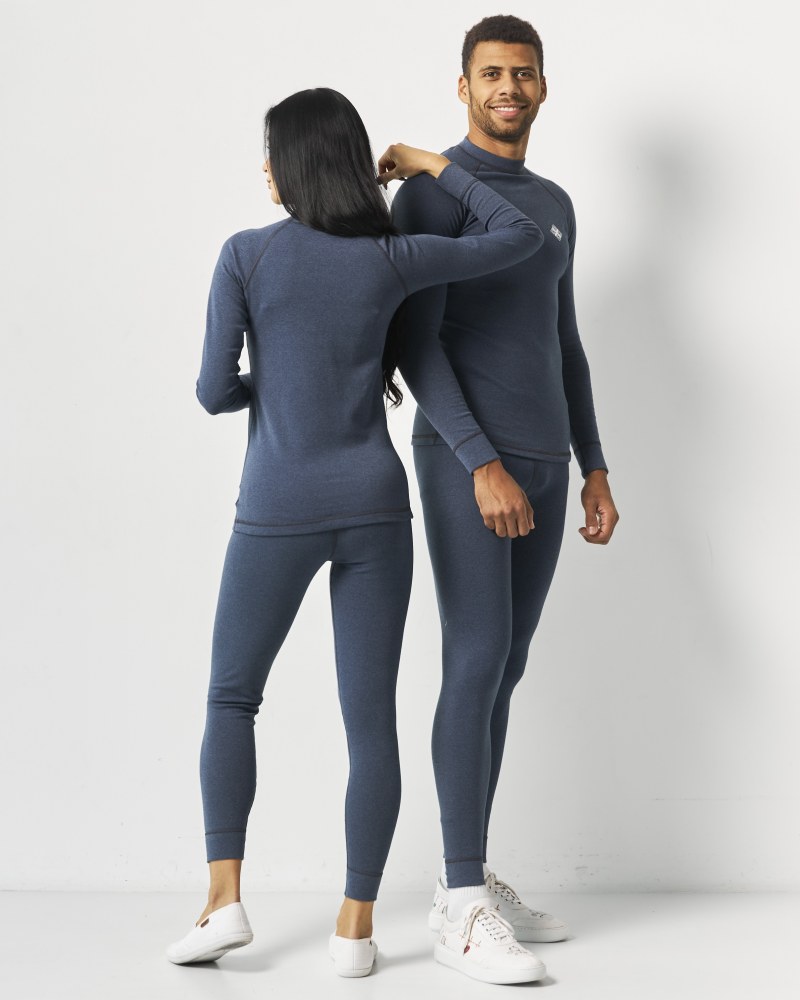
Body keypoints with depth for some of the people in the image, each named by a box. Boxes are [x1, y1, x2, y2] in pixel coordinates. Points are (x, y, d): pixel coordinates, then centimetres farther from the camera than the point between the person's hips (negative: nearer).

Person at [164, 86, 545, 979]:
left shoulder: (246, 255, -8)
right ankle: (355, 926, 7)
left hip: (277, 513, -1)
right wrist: (435, 167, 14)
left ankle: (224, 899, 6)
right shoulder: (392, 257, -3)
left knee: (231, 697, 15)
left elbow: (215, 391, -6)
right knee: (370, 716, 6)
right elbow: (522, 236, 6)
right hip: (373, 508, 2)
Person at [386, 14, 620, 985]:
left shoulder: (553, 206, 19)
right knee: (476, 666, -14)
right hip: (466, 461, -8)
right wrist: (485, 464, -23)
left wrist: (593, 469, 15)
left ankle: (469, 879, 15)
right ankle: (463, 904, -9)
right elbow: (415, 345, -14)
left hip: (541, 466, 8)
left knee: (502, 670, 8)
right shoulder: (428, 193, -7)